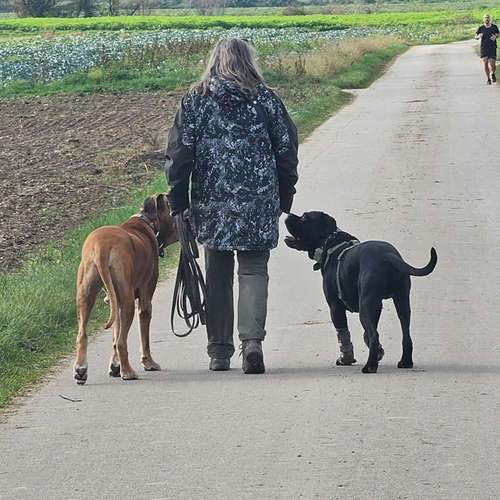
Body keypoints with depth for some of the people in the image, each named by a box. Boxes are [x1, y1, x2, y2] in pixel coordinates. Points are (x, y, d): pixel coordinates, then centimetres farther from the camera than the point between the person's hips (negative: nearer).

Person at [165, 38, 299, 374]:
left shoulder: (195, 100, 1)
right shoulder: (265, 99, 2)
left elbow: (179, 153, -1)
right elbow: (287, 149, 5)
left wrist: (179, 201, 4)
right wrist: (285, 199, 15)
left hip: (211, 203, 0)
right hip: (259, 203, 0)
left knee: (217, 274, 10)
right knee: (254, 270, 5)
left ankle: (219, 352, 11)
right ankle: (252, 339, -16)